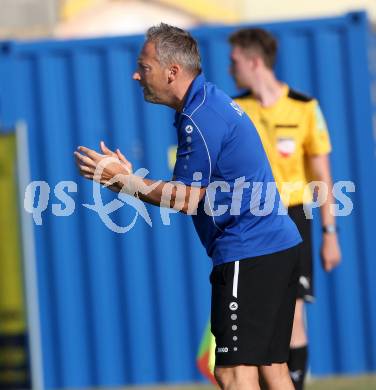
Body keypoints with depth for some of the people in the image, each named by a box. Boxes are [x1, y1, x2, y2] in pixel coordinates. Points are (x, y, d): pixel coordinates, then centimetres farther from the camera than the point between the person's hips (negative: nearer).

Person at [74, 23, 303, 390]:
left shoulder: (200, 118, -16)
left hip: (248, 255, -11)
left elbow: (188, 199, -13)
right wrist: (128, 177, 18)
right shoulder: (211, 100, 16)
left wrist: (126, 181, -9)